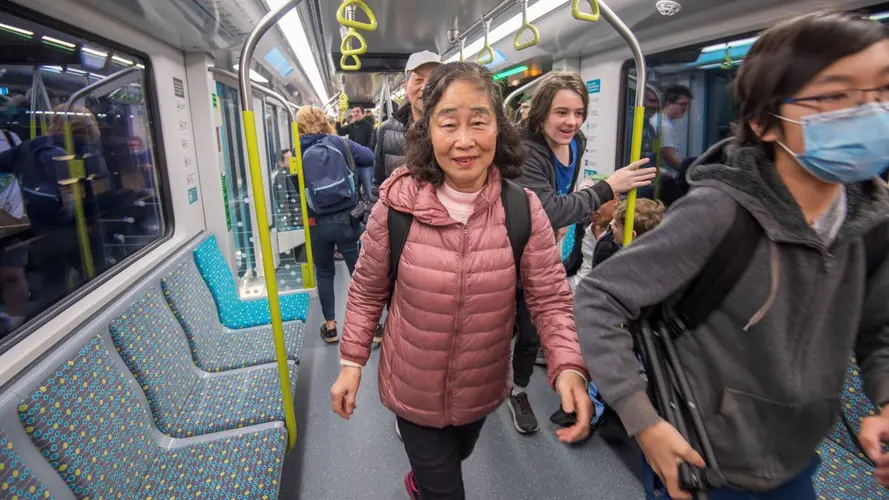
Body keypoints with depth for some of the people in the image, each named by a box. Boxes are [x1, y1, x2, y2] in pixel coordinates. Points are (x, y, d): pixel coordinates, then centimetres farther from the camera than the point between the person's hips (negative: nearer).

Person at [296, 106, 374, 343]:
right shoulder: (339, 143, -1)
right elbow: (369, 157, -6)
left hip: (316, 224, 1)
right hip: (345, 218, 0)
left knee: (324, 273, 18)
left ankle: (330, 326, 26)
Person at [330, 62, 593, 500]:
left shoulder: (524, 209, -17)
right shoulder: (397, 204, -19)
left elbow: (551, 299, -13)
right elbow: (367, 291, -6)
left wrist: (568, 366, -29)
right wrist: (352, 362, -4)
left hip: (482, 388, 3)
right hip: (414, 390, -3)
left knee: (457, 457, 33)